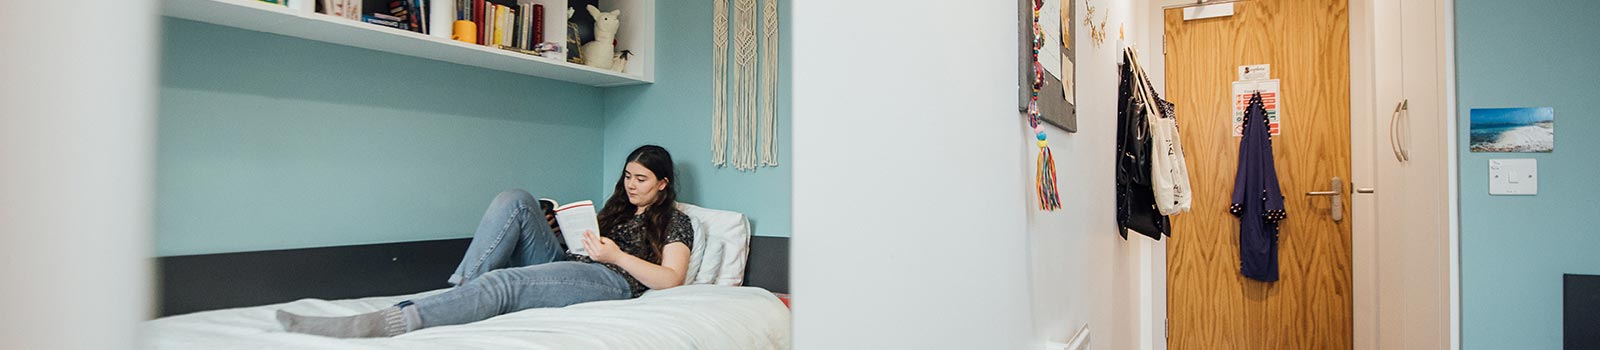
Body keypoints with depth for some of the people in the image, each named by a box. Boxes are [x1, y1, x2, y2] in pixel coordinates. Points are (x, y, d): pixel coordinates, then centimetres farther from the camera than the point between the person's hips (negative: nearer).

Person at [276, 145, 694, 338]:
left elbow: (670, 279, -3)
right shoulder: (617, 207, 34)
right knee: (514, 199, -12)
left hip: (612, 281, -7)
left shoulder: (676, 221, 11)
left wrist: (617, 256, -9)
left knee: (504, 282, -35)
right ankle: (460, 290, -27)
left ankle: (385, 322, -50)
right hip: (564, 264, 7)